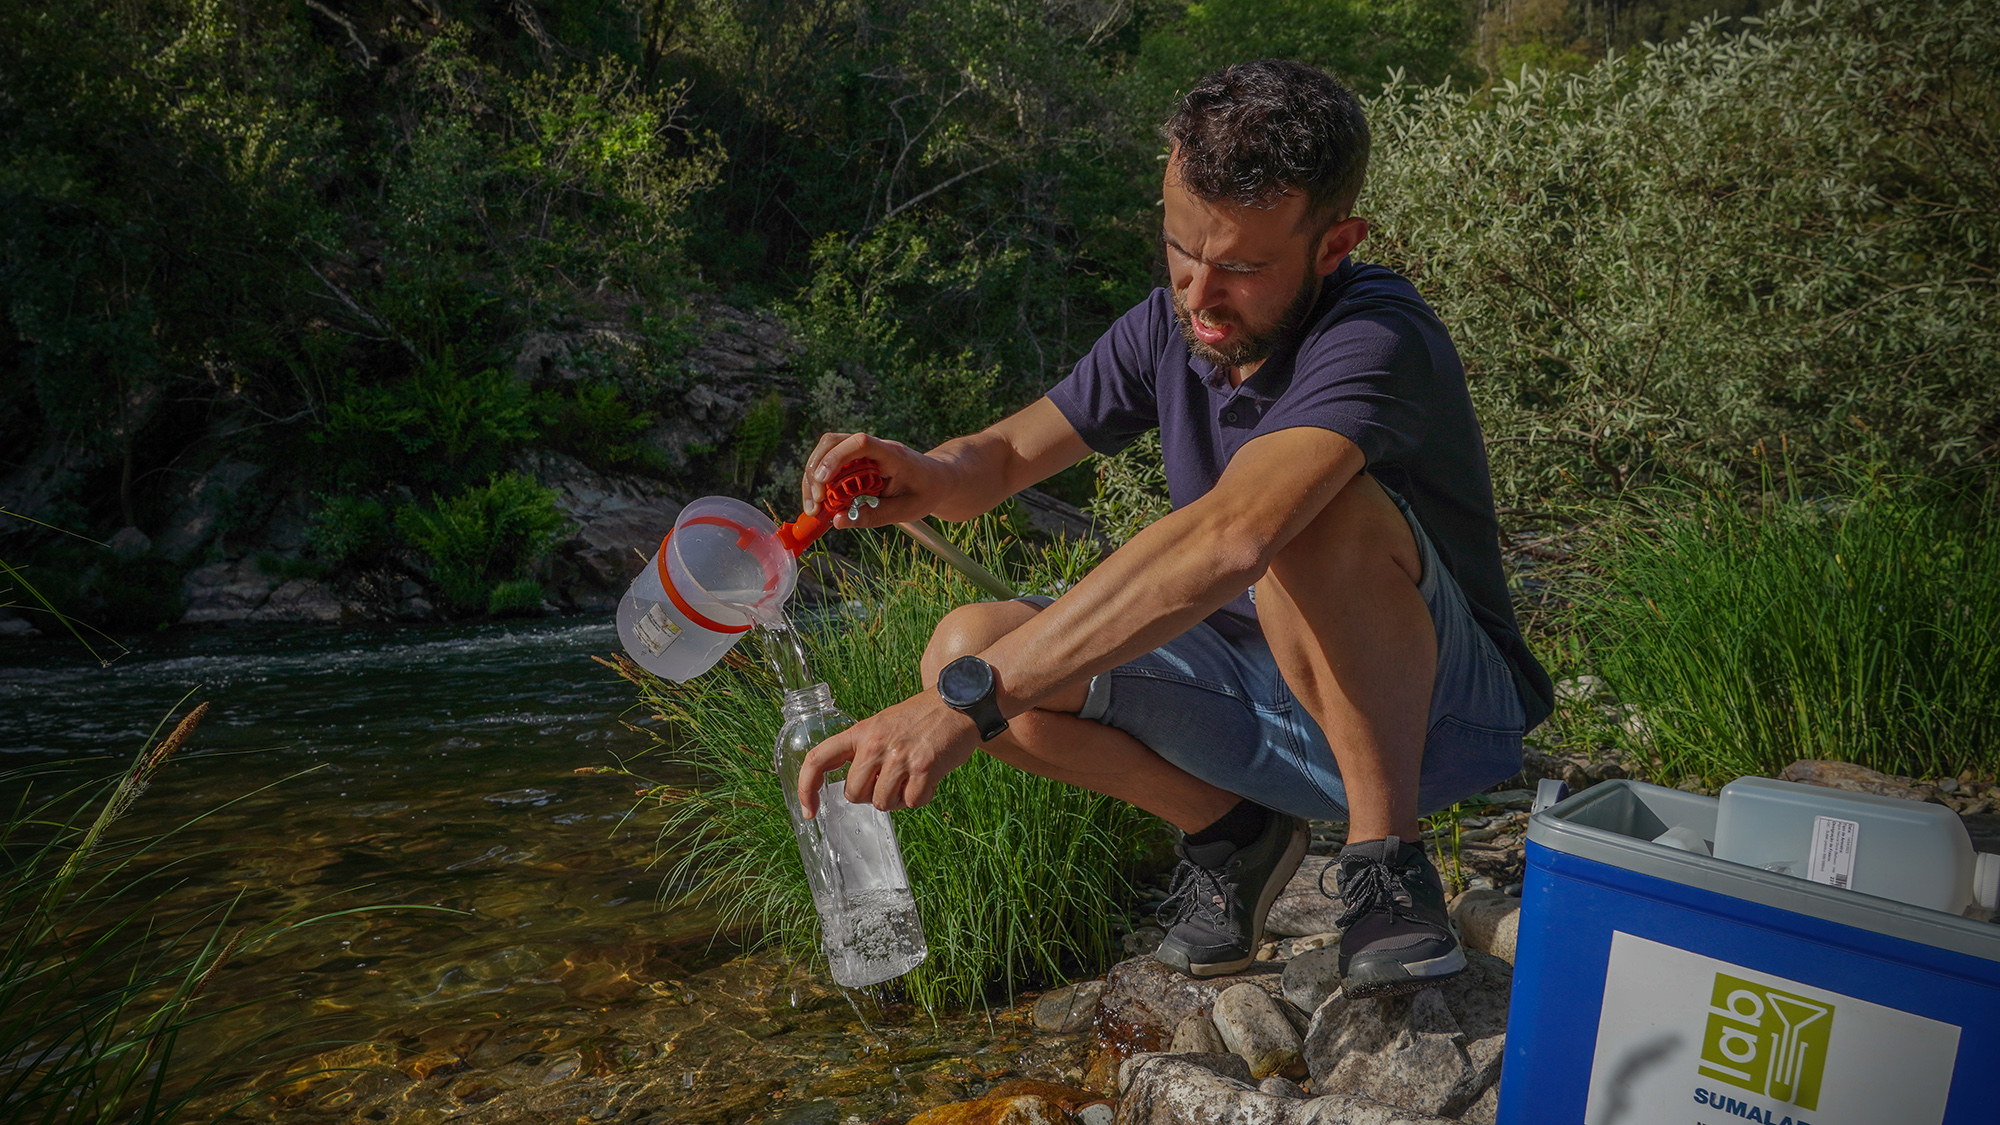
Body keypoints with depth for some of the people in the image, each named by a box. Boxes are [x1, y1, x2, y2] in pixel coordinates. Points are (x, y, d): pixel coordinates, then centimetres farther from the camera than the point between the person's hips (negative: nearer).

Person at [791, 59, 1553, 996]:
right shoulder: (1170, 328, -4)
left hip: (1434, 708, -6)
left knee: (1319, 511, -38)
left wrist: (968, 702, -48)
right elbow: (1008, 454, 4)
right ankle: (1231, 829, 3)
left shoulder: (1375, 338, -27)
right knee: (967, 643, -14)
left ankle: (1386, 857, -19)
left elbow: (1222, 543, -43)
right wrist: (930, 476, -23)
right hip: (1263, 700, 6)